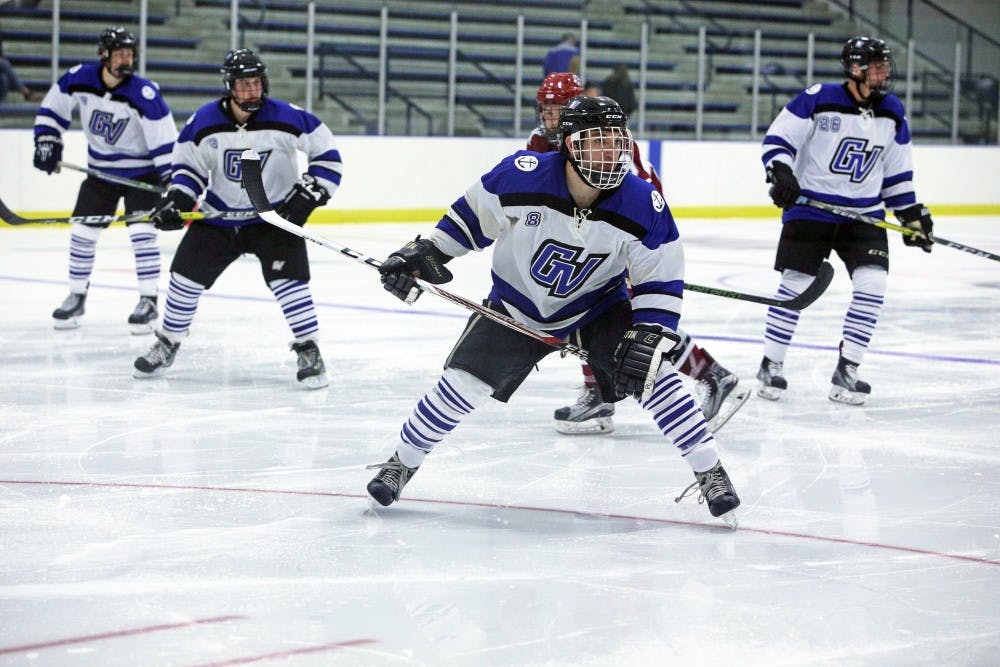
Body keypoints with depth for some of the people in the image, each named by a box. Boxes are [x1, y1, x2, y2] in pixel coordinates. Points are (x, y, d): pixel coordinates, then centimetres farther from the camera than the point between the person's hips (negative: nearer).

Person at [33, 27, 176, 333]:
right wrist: (46, 141, -3)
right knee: (83, 230, 4)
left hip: (142, 172, -4)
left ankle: (149, 301, -5)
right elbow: (53, 107, 5)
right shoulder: (79, 79, -13)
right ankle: (77, 297, 20)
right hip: (100, 170, 4)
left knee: (141, 231, -15)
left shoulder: (145, 94, -25)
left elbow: (165, 140, -22)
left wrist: (173, 181, -26)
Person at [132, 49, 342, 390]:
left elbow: (326, 152, -8)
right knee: (186, 275, 3)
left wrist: (308, 194, -15)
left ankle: (309, 352, -5)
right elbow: (188, 163, 5)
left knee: (288, 280, -17)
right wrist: (176, 200, -9)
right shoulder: (203, 122, -10)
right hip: (219, 217, 3)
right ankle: (167, 344, 24)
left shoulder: (287, 118, -16)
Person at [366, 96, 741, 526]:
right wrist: (423, 253, -9)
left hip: (598, 306, 0)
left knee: (650, 374, -18)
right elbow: (472, 215, -7)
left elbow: (661, 281, -15)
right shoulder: (522, 176, -26)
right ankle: (402, 463, 17)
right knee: (463, 383, -6)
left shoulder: (643, 206, -24)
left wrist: (648, 338, -24)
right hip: (516, 305, 0)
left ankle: (710, 473, -6)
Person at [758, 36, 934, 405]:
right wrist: (781, 173, -22)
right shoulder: (818, 99, -11)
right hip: (810, 206, -4)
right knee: (795, 285, -2)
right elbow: (778, 137, -7)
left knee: (872, 284, -10)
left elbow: (897, 171, 14)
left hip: (864, 214, 4)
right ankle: (770, 365, 14)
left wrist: (912, 214, 11)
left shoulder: (892, 112, 5)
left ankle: (846, 371, -1)